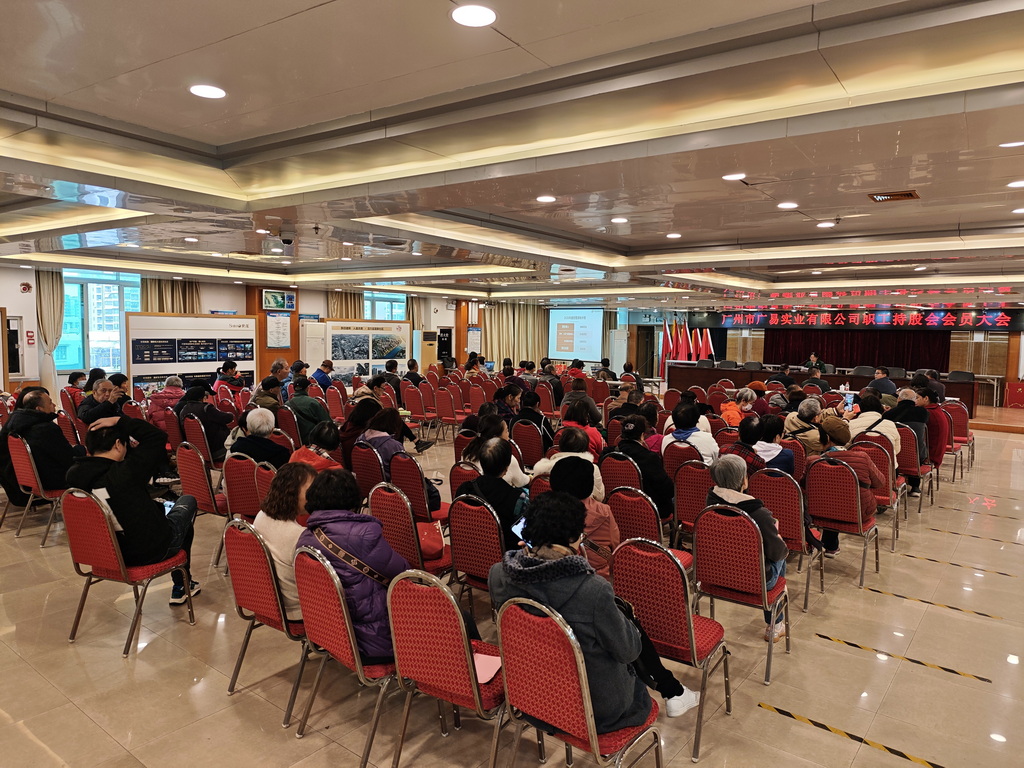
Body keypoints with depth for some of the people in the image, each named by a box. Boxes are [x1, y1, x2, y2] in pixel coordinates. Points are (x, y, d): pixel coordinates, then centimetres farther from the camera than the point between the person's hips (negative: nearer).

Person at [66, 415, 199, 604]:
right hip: (152, 550, -6)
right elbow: (158, 436, -22)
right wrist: (120, 421, -17)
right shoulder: (125, 473, -31)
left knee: (160, 505, 33)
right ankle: (182, 585, 30)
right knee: (188, 502, 22)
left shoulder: (74, 475, -12)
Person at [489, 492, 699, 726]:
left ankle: (672, 691, 42)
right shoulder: (593, 589, -33)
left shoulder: (498, 575, -17)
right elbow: (628, 651, -17)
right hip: (598, 709, -5)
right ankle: (673, 693, 40)